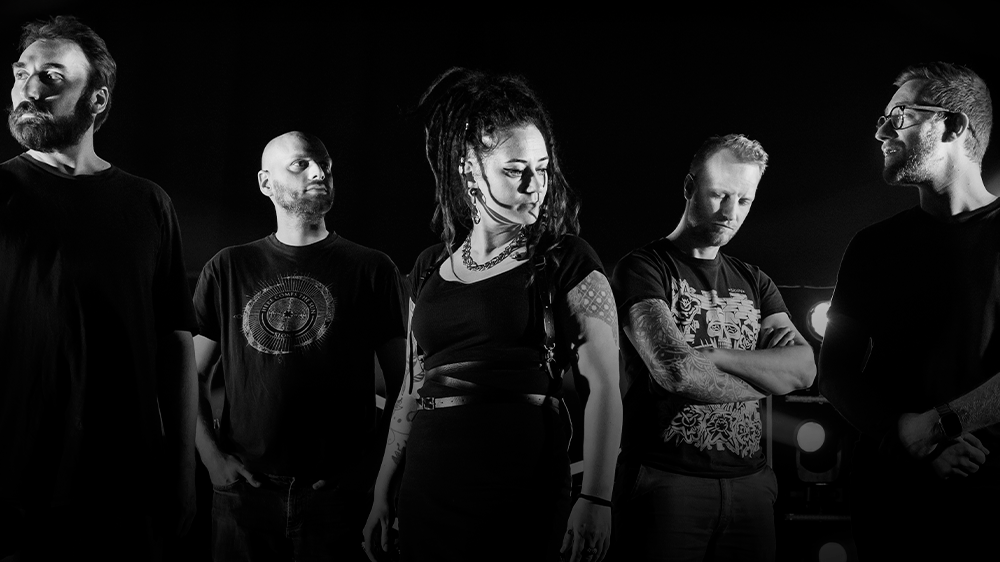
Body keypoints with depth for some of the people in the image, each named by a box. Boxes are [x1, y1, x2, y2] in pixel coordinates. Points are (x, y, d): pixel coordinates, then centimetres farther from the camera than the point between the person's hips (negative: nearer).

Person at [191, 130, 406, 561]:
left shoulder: (372, 269, 2)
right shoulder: (228, 269, 6)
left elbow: (402, 384, 3)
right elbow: (194, 376, 10)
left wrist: (377, 466, -6)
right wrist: (211, 456, -2)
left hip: (339, 495, -1)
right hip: (245, 491, 1)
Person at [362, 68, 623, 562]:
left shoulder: (565, 261, -1)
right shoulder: (430, 269, 12)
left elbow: (604, 386, -9)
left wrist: (595, 499, -19)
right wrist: (382, 493, 16)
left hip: (524, 499, -4)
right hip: (426, 495, 4)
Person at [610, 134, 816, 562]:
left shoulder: (754, 283, 16)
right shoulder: (643, 268, -4)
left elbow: (804, 367, 0)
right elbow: (676, 371, -18)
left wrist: (713, 354, -13)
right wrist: (769, 375, -4)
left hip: (749, 481, 5)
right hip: (666, 481, -5)